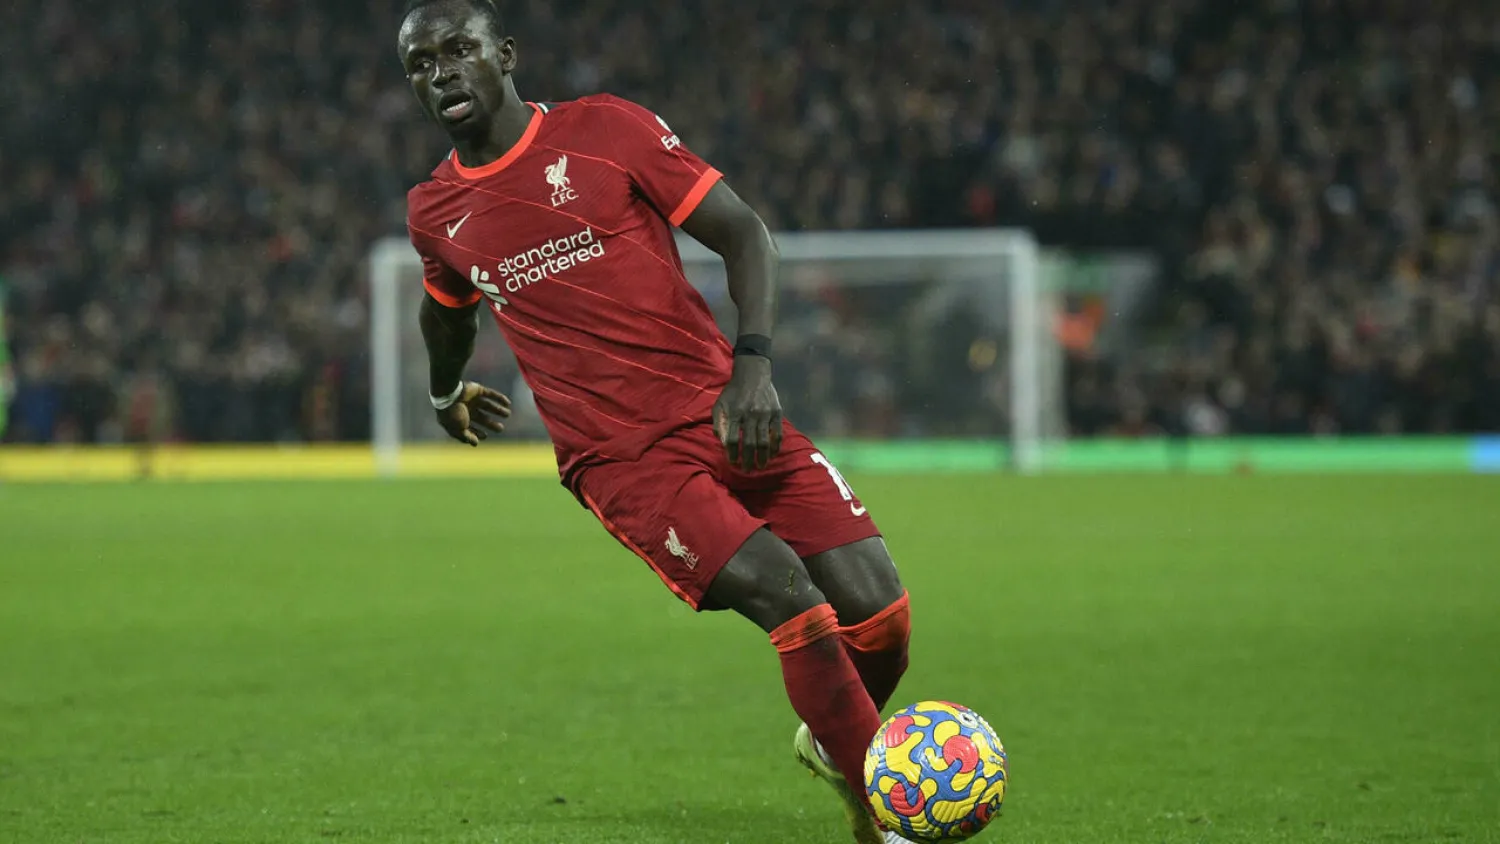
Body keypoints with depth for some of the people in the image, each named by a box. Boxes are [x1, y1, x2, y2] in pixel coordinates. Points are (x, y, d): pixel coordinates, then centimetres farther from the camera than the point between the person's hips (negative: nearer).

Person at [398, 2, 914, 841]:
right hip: (620, 458, -1)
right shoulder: (435, 214, 9)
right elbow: (448, 306, 33)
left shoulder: (606, 130, 1)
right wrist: (446, 394, 50)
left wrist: (753, 362, -13)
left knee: (877, 610, -11)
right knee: (787, 597, -25)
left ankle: (829, 741, 23)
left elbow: (744, 232, 1)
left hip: (722, 413, 1)